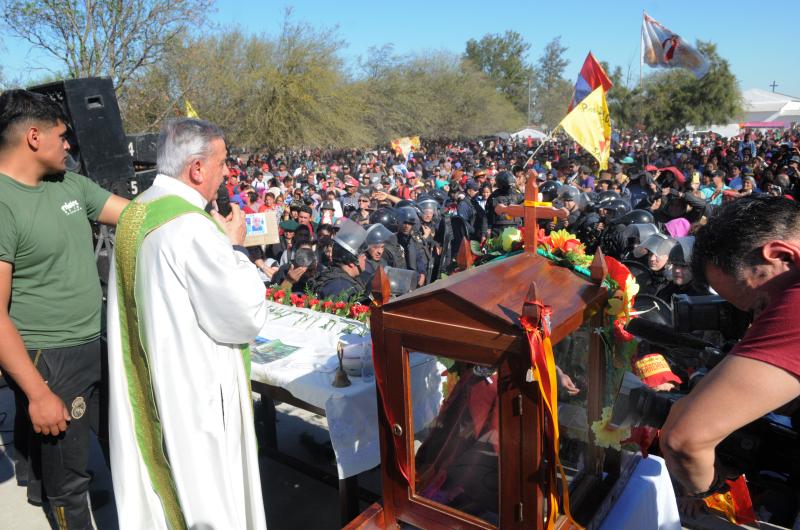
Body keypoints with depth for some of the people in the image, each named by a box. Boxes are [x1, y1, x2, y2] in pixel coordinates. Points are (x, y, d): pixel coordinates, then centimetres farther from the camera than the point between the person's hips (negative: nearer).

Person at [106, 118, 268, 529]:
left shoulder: (135, 214, 5)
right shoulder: (191, 226, -24)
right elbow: (247, 317, -21)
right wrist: (234, 246, -9)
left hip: (148, 388, 9)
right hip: (194, 395, -9)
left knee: (160, 491, 25)